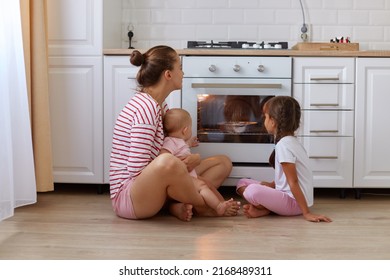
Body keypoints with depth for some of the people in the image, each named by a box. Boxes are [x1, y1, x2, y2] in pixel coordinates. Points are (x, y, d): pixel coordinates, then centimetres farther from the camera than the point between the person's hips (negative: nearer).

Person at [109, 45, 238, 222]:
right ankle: (202, 206, -14)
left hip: (151, 187, 10)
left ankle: (179, 205, -14)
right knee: (167, 162, -43)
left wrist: (194, 159, -7)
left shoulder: (160, 106, 11)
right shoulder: (146, 108, -19)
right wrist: (177, 167, -14)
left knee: (224, 162, 9)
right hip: (127, 197, -10)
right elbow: (137, 171, -24)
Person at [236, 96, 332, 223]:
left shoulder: (283, 145, -18)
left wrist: (306, 213, -20)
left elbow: (293, 182, -21)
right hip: (287, 193, 10)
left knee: (252, 191, -34)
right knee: (242, 183, 12)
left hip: (295, 202, -10)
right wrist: (270, 185, 9)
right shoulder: (291, 141, 12)